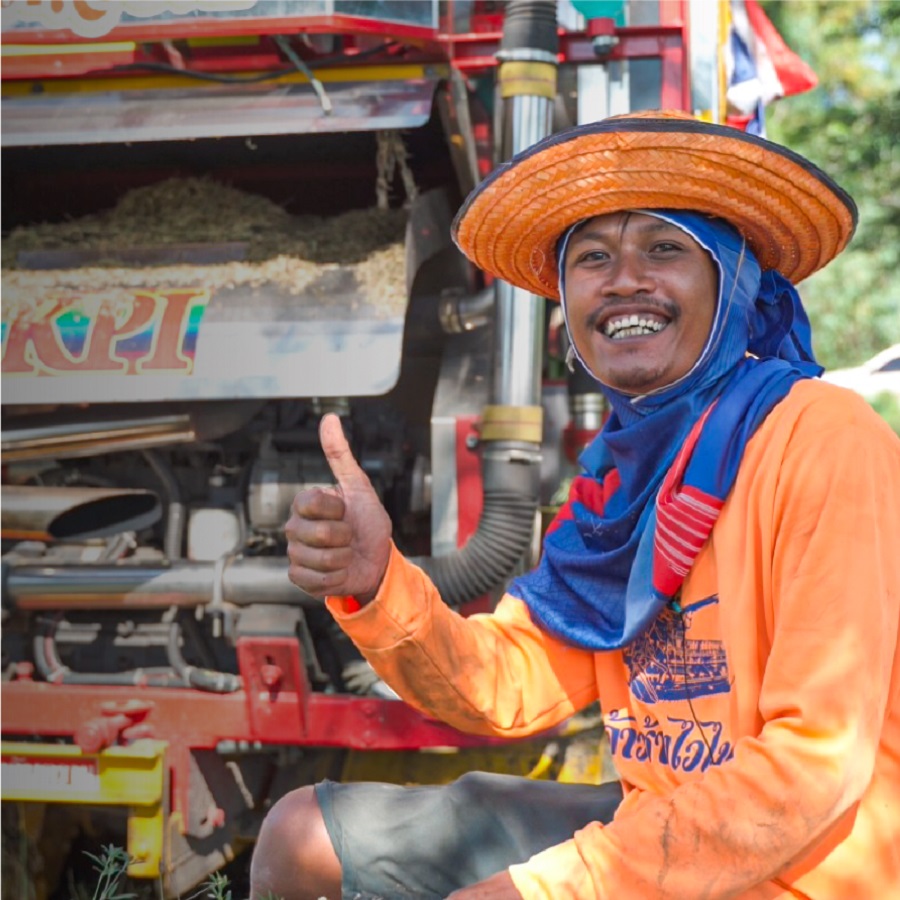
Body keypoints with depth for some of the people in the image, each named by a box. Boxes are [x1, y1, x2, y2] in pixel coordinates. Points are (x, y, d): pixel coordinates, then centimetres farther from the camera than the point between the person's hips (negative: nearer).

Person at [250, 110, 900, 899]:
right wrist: (374, 587, -17)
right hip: (652, 830, 8)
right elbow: (511, 687, 3)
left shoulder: (821, 440, -18)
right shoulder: (622, 473, 6)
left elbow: (818, 762, -22)